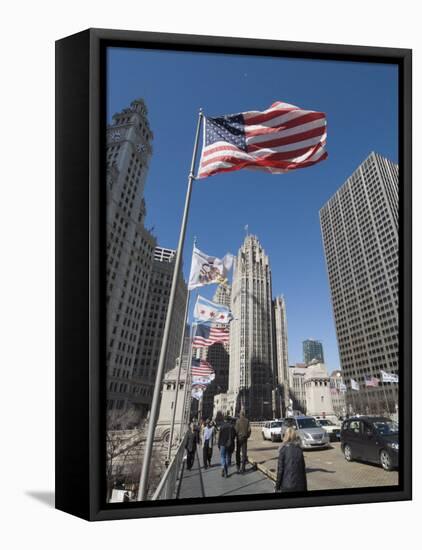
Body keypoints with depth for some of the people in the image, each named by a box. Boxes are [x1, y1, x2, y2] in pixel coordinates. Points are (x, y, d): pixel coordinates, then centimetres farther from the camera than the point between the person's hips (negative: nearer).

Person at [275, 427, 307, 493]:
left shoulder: (283, 449, -10)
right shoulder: (299, 449, 1)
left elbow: (280, 469, -10)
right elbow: (303, 469, 5)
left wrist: (277, 486, -1)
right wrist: (305, 487, 15)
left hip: (286, 485, -3)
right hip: (300, 485, 4)